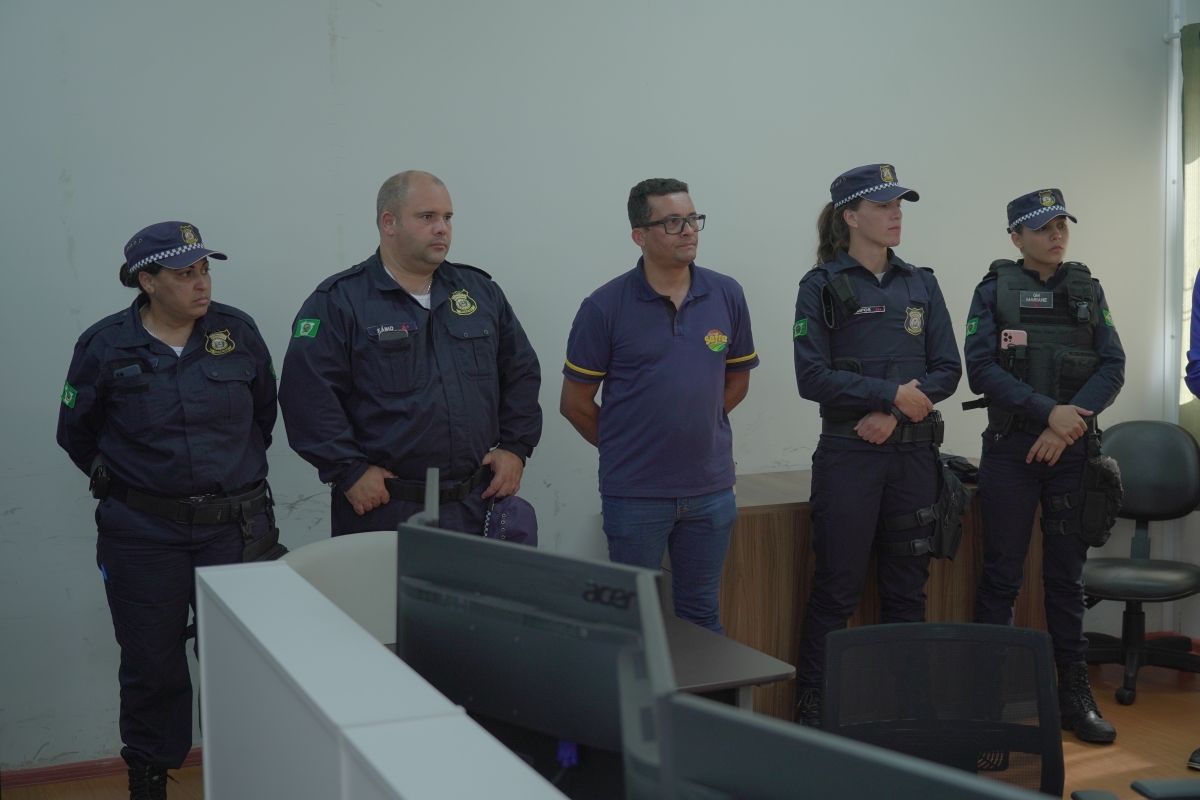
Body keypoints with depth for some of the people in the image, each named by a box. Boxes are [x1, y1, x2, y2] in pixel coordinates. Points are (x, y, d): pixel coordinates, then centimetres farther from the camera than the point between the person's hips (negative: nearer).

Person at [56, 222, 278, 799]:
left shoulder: (238, 332, -1)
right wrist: (119, 481, 10)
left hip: (237, 526, 1)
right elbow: (76, 433, 9)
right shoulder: (105, 346, -4)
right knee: (152, 664, 8)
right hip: (143, 534, -1)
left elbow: (264, 411, 15)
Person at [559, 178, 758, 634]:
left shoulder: (727, 296, 0)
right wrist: (622, 445, 6)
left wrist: (695, 427, 11)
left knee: (702, 613, 16)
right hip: (635, 492, -3)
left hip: (710, 488, 3)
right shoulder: (605, 306, -9)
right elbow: (575, 402, -1)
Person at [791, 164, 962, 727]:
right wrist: (893, 393, -16)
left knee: (907, 585, 11)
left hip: (913, 454, 4)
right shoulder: (822, 286, -2)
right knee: (837, 588, 0)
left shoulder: (921, 285, 10)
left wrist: (893, 414, -10)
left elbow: (947, 369, 5)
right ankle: (812, 706, 11)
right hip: (849, 454, -4)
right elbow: (813, 377, -10)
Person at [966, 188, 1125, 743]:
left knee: (1067, 575, 9)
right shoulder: (995, 290, 2)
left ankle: (1075, 693, 17)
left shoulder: (1086, 290, 10)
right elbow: (981, 369, -9)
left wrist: (1069, 426, -12)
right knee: (1001, 577, 2)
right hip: (1011, 449, -2)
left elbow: (1112, 368, 2)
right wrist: (1048, 412, -19)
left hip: (1072, 449, 3)